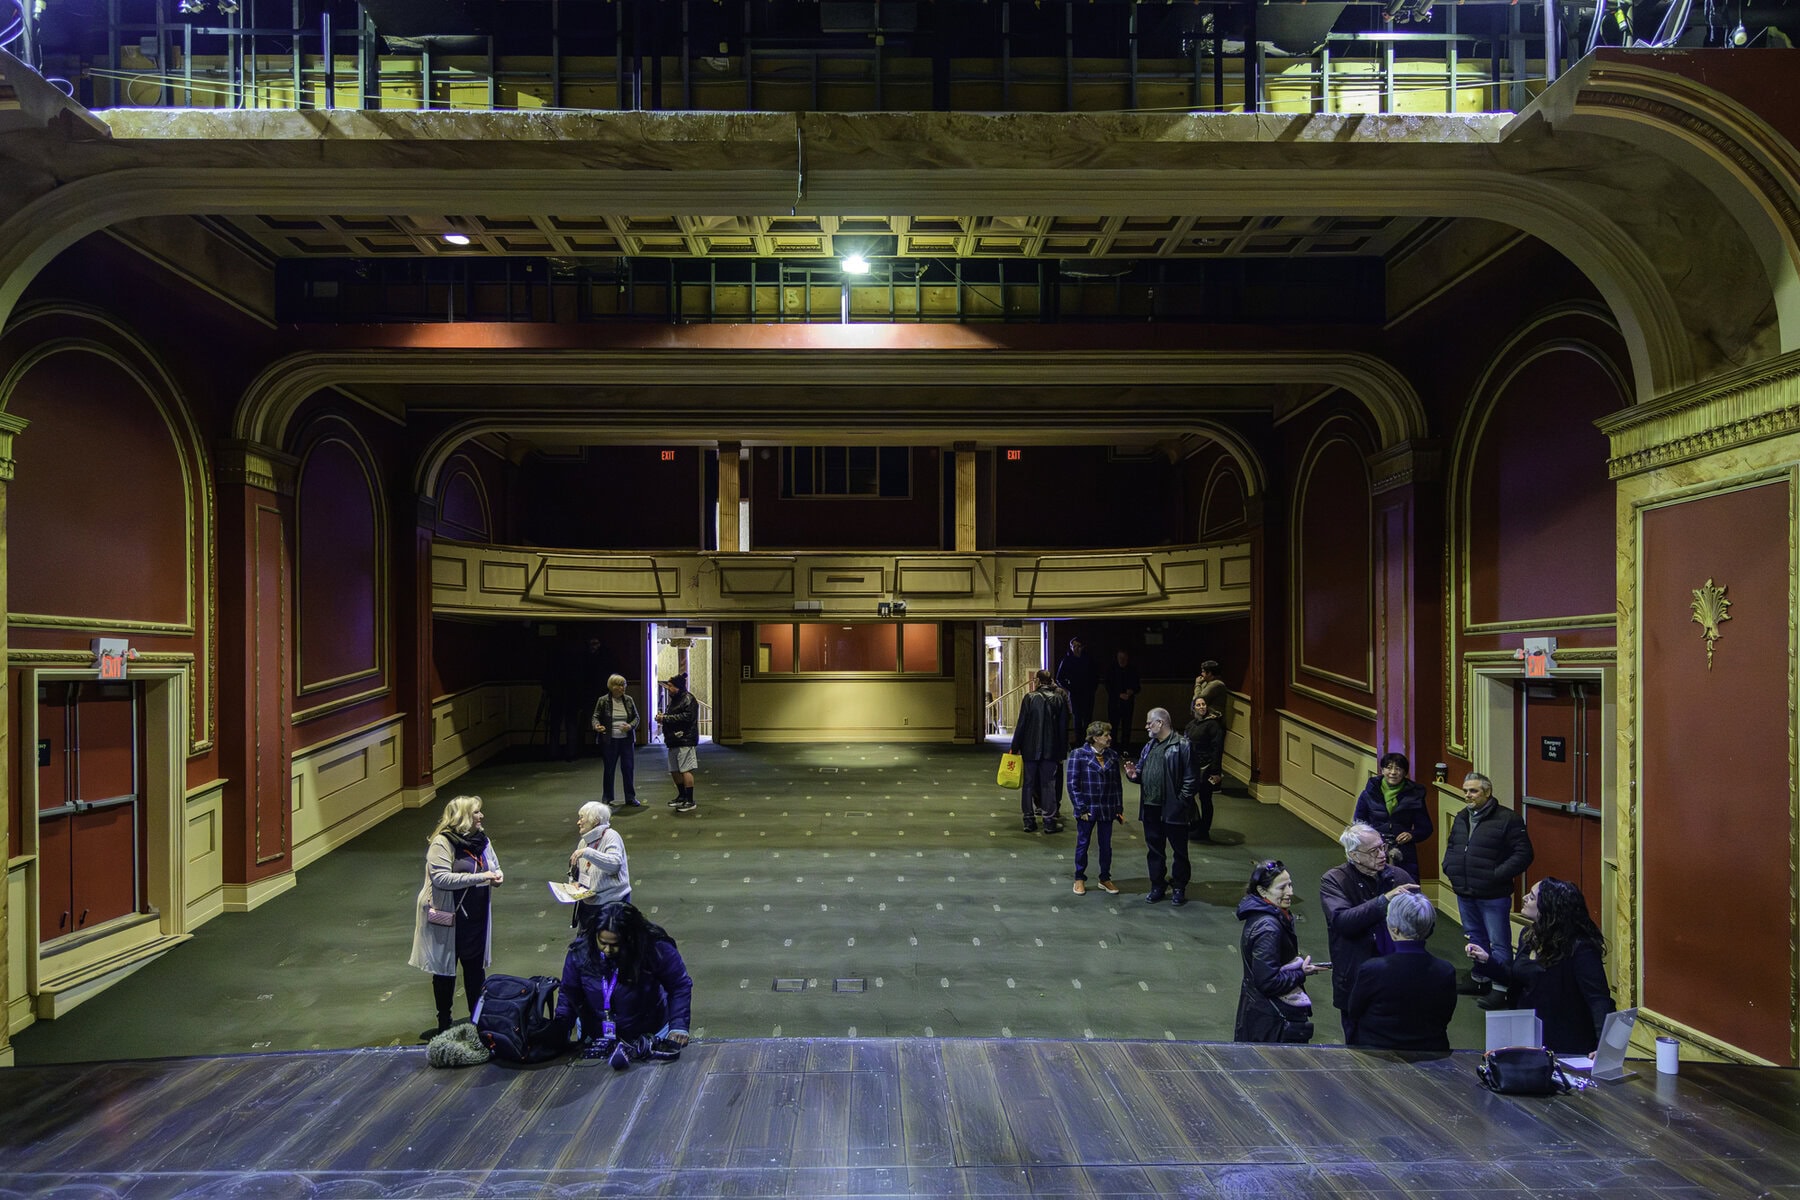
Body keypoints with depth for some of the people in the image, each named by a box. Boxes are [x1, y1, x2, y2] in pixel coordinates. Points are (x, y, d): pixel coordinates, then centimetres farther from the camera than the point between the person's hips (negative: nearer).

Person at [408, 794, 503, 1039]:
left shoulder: (481, 839, 4)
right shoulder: (441, 843, -17)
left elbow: (494, 866, 16)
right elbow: (440, 878, -26)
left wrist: (497, 876, -8)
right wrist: (478, 877, -28)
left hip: (476, 916, 6)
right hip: (449, 918, -6)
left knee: (475, 967, 14)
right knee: (445, 970, 10)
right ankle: (444, 1025, 24)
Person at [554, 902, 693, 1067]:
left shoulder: (656, 949, -25)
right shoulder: (579, 953, -17)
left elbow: (680, 986, -14)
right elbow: (568, 994, -5)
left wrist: (678, 1026, -22)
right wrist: (559, 1035, -14)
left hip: (650, 1033, -2)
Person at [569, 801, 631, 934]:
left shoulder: (611, 836, -12)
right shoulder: (583, 842, 12)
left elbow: (614, 863, -28)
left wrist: (587, 852, -32)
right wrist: (575, 882, 3)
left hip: (612, 903, -7)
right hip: (587, 903, 7)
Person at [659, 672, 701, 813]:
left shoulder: (688, 698, -9)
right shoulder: (672, 699, 20)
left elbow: (687, 717, -21)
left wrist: (665, 718, -17)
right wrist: (662, 717, 4)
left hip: (685, 740, -10)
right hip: (674, 740, 10)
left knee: (685, 770, -9)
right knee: (674, 771, 13)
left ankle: (690, 801, -4)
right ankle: (682, 796, 29)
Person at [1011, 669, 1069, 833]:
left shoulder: (1029, 698, -6)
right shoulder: (1059, 699, 0)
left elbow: (1021, 724, -7)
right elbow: (1063, 727, 2)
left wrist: (1015, 746, 1)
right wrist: (1062, 751, 9)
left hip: (1030, 748, -1)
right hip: (1051, 750, 1)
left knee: (1028, 783, 7)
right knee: (1049, 784, 6)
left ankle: (1029, 821, 9)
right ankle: (1049, 822, 6)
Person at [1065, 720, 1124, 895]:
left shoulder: (1112, 756, 3)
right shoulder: (1079, 755, -10)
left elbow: (1117, 783, 8)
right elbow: (1073, 784, -10)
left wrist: (1119, 808, 4)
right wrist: (1081, 808, -13)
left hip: (1107, 809, 4)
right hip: (1087, 809, -3)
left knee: (1106, 845, 12)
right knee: (1082, 844, 9)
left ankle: (1105, 878, 26)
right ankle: (1079, 879, 23)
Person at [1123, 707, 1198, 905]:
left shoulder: (1181, 745, -11)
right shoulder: (1149, 745, 14)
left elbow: (1190, 778, -14)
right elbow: (1142, 773, 19)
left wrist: (1181, 801, -17)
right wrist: (1134, 774, -2)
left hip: (1173, 809, -7)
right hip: (1151, 807, 7)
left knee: (1179, 851, 7)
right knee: (1154, 849, 15)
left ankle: (1179, 888, 19)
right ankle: (1157, 886, 27)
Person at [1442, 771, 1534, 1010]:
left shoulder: (1507, 819, -12)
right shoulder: (1461, 818, 12)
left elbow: (1523, 854, -14)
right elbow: (1451, 846, 24)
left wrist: (1497, 875, -20)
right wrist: (1449, 868, 7)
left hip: (1493, 895, -8)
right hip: (1465, 893, 8)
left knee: (1498, 943, -2)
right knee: (1475, 938, 19)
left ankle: (1502, 989, 4)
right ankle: (1480, 978, 33)